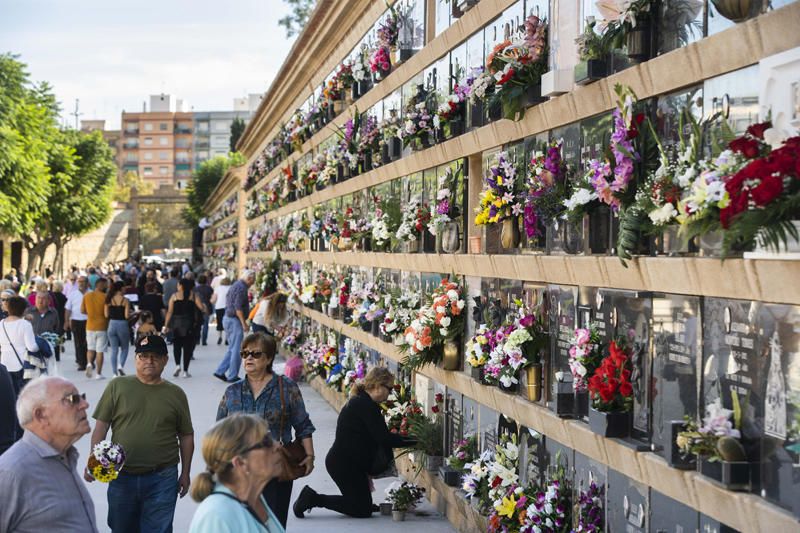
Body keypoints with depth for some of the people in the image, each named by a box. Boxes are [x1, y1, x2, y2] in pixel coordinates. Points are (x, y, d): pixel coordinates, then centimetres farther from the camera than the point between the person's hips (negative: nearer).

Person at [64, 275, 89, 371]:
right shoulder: (73, 294, 7)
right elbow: (68, 309, 8)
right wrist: (66, 321, 2)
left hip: (88, 321, -1)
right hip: (76, 321, 1)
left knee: (87, 343, 0)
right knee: (79, 344, 1)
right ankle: (81, 363, 6)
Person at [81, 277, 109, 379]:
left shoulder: (86, 296, 1)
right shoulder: (105, 297, -10)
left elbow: (82, 310, 5)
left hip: (90, 326, 3)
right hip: (102, 327, -3)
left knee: (90, 349, 18)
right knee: (100, 351, 3)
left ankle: (89, 363, -8)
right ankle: (99, 373, 5)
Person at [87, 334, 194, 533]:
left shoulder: (176, 394, 6)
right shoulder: (118, 386, 2)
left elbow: (186, 436, 11)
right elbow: (101, 427, 3)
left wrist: (185, 473, 10)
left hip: (162, 479, 0)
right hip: (122, 477, 1)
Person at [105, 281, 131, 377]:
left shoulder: (109, 300, 2)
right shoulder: (125, 300, -9)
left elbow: (106, 315, -1)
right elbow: (127, 316, -14)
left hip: (112, 325, 3)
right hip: (122, 325, -3)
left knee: (114, 350, 9)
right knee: (124, 348, 14)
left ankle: (114, 373, 8)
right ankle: (120, 365, -11)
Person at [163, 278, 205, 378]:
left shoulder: (174, 296, 1)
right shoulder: (193, 295, 1)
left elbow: (170, 312, -1)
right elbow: (201, 308, -7)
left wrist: (166, 325, 3)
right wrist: (205, 310, 16)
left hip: (176, 322, 0)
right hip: (189, 323, 0)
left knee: (177, 345, 14)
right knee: (188, 346, 5)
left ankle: (177, 365, -8)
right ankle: (185, 371, 5)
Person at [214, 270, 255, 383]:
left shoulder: (235, 285, 16)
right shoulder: (241, 288, -14)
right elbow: (238, 307, -22)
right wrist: (244, 323, -20)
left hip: (227, 318, 10)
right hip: (234, 320, -10)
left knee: (232, 349, 15)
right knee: (237, 350, -3)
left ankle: (220, 371, 12)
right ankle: (232, 376, 1)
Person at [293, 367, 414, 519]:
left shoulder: (359, 401, 14)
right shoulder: (366, 405, -19)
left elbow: (379, 435, 17)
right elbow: (383, 438, -22)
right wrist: (413, 441, -13)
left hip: (341, 461, 11)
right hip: (345, 463, -11)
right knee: (363, 510, -1)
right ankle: (313, 498, -1)